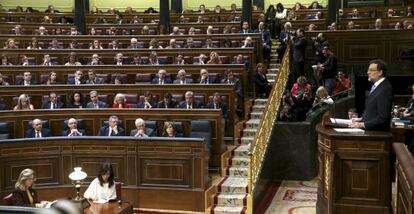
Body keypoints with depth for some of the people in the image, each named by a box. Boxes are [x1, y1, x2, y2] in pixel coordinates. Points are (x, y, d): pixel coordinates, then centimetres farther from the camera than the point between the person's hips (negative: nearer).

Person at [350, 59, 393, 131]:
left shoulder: (385, 89, -15)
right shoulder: (376, 86, 13)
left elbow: (383, 118, -18)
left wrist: (362, 125, -17)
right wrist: (362, 119, 8)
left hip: (378, 131, -8)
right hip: (369, 130, 8)